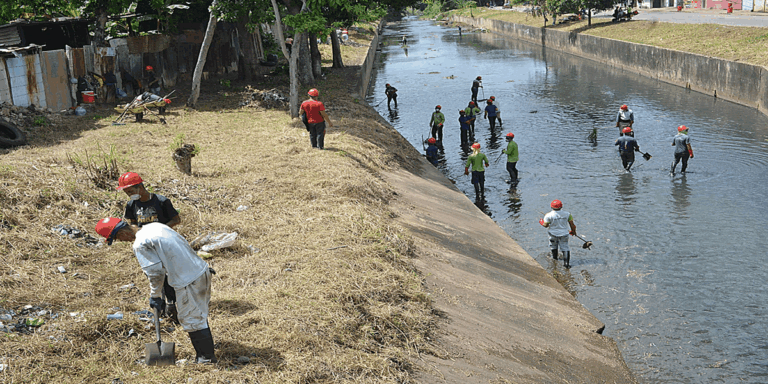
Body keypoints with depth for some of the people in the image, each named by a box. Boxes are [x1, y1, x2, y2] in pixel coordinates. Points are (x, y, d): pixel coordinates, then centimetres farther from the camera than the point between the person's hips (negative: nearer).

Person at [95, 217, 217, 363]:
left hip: (187, 281, -9)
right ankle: (203, 350, 35)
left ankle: (207, 356, 17)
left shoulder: (140, 245, -14)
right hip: (203, 270, 9)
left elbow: (156, 273, -16)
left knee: (191, 319, 7)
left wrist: (155, 296, -1)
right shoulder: (155, 226, 11)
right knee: (199, 315, 22)